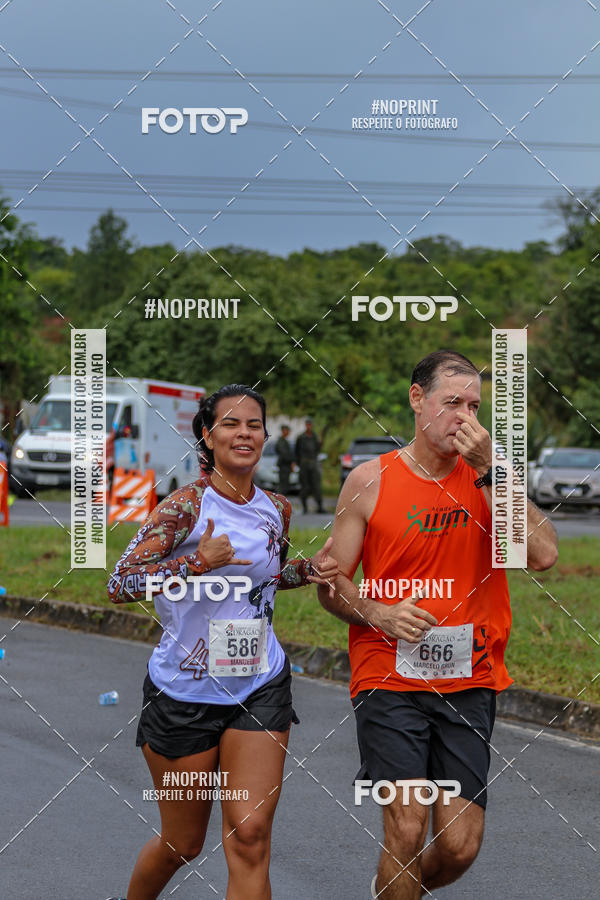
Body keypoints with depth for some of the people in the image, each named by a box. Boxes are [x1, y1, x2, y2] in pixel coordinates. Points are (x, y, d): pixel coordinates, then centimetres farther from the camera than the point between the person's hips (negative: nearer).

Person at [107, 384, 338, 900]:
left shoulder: (276, 509, 4)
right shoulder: (187, 505, -13)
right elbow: (119, 585, -18)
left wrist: (309, 570, 4)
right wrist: (196, 562, -29)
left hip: (260, 687, 4)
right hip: (185, 692, -3)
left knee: (250, 837, -9)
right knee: (183, 843, 10)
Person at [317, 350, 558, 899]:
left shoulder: (489, 477, 4)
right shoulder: (371, 481, 1)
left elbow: (543, 555, -11)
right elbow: (331, 585, 5)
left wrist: (489, 473, -15)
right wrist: (378, 614, -15)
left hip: (469, 682, 2)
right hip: (389, 680, -2)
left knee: (460, 845, 0)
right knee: (407, 827, -16)